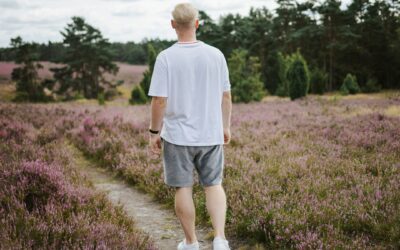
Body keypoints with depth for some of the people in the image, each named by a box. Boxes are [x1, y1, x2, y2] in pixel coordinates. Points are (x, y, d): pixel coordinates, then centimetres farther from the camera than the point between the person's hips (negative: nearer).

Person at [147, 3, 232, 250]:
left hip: (178, 136, -2)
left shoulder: (166, 57, -12)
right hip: (211, 135, 3)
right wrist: (226, 127, 15)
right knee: (214, 185, 13)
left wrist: (154, 132, -2)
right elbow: (226, 95, 4)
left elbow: (159, 100, -14)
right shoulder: (216, 55, -2)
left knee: (183, 188, 9)